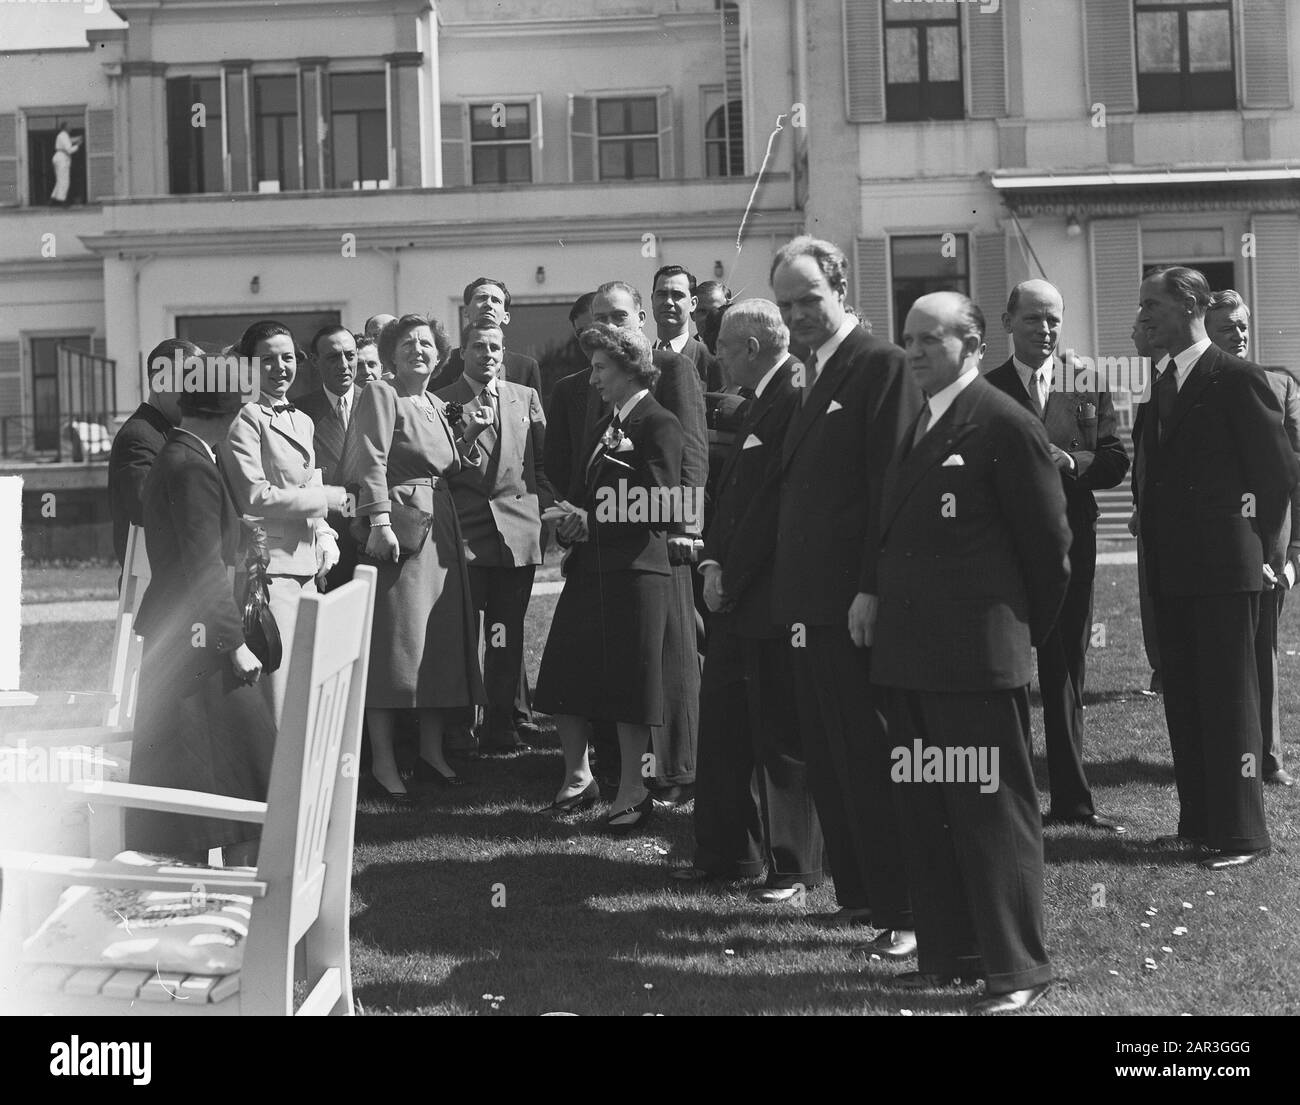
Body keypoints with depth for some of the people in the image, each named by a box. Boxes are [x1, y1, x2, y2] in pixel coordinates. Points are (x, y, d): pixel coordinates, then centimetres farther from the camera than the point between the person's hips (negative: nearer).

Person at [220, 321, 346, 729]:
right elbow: (254, 496, -16)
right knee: (273, 686, -9)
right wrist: (331, 497, -11)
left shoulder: (302, 422, 20)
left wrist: (325, 537, 5)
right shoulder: (244, 418, -8)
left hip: (305, 566, 8)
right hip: (268, 563, -8)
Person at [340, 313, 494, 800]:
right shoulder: (380, 395, -5)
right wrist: (379, 522, -24)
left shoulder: (437, 406, 19)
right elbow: (372, 462, -14)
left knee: (441, 640, 10)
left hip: (440, 530, 8)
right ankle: (382, 764, -6)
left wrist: (469, 435, 7)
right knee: (393, 639, -9)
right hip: (397, 525, -8)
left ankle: (432, 753, 19)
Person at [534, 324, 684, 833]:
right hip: (589, 566, 8)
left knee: (628, 679, -1)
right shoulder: (606, 426, 18)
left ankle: (632, 790, 10)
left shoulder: (658, 425, -9)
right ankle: (577, 776, 21)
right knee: (562, 674, 7)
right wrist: (574, 520, 2)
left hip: (635, 567, -8)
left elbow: (663, 508, -16)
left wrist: (594, 520, -13)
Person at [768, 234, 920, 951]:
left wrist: (873, 589, -19)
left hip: (853, 602, -8)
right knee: (827, 762, 13)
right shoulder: (806, 378, 18)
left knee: (869, 760, -4)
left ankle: (902, 910, 3)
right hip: (805, 599, 9)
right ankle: (857, 895, 22)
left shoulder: (880, 364, -8)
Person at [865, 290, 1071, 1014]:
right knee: (924, 811, 13)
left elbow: (1049, 545, -6)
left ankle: (1017, 969, 6)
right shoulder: (912, 428, 16)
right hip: (908, 652, 8)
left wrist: (1029, 630, 2)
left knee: (993, 812, -2)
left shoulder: (1006, 424, -9)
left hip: (979, 655, -8)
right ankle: (948, 954, 24)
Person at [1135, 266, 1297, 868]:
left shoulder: (1238, 379, -9)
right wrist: (1156, 538, 8)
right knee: (1183, 700, 10)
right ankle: (1198, 824, 18)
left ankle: (1241, 833, 3)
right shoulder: (1165, 385, 15)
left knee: (1229, 700, -3)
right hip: (1173, 569, 8)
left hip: (1225, 567, -8)